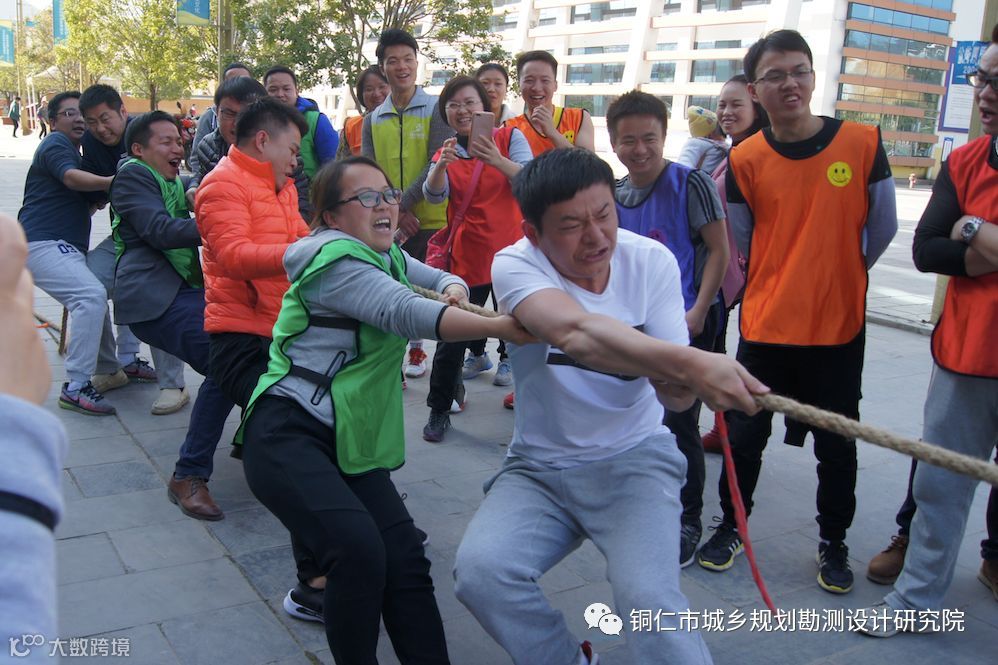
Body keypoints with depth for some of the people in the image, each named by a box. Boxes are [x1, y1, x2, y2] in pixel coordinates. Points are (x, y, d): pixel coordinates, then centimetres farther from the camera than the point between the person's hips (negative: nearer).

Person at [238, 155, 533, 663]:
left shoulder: (387, 256, 17)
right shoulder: (334, 257, -11)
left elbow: (442, 279, 24)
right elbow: (404, 312, -26)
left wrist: (454, 290, -2)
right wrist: (501, 326, -35)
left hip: (349, 440, 8)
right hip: (287, 434, -8)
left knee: (405, 560, -9)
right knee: (359, 549, -28)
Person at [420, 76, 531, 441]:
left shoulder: (510, 137, 0)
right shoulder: (446, 153, 7)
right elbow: (433, 195, -11)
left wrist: (498, 161, -33)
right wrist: (441, 166, -31)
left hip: (510, 247, -1)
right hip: (467, 253, 1)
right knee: (451, 332, 1)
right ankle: (439, 410, 15)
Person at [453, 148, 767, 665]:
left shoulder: (651, 260, -10)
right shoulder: (515, 265, -16)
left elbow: (674, 394, -12)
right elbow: (575, 332, -39)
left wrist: (680, 383, -37)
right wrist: (690, 360, -51)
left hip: (633, 458, 0)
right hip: (539, 465, 1)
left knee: (648, 597, -24)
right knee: (479, 570, -20)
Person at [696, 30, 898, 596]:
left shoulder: (862, 143, -6)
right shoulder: (745, 160, -4)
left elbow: (882, 230, 4)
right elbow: (737, 246, 5)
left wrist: (836, 278, 12)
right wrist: (779, 289, 9)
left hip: (840, 326, 0)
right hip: (765, 327, 1)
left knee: (838, 445, 11)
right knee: (745, 435, 10)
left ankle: (834, 542, 32)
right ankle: (732, 527, 31)